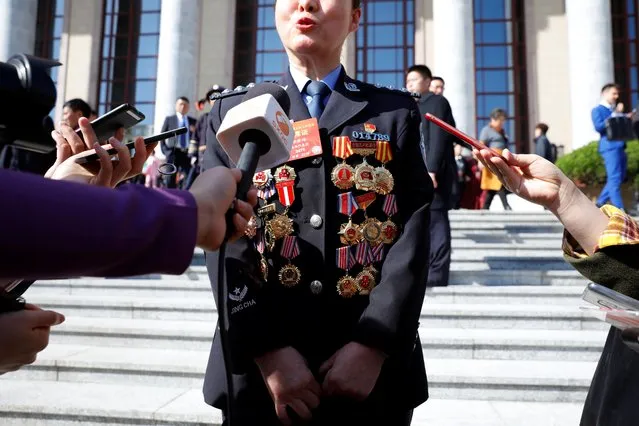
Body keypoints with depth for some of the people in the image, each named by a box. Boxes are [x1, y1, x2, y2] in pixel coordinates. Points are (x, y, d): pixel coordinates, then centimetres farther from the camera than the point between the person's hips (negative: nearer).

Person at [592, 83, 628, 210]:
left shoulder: (615, 110, 22)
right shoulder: (597, 110, 3)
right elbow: (599, 127, -12)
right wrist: (615, 115, -14)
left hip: (620, 147, 8)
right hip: (609, 147, -8)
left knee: (618, 178, 9)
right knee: (614, 179, -10)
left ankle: (600, 203, 18)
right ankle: (619, 209, -10)